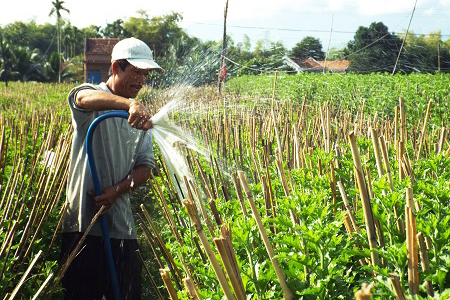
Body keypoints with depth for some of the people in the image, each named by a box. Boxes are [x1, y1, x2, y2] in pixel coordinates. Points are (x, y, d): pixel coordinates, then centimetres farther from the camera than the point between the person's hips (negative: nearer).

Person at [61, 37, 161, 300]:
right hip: (83, 222, -5)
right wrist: (130, 103, -48)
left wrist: (117, 190, -12)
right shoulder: (92, 104, -1)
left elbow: (146, 166, 7)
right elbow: (86, 97, -28)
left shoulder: (141, 118, 15)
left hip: (122, 226, 5)